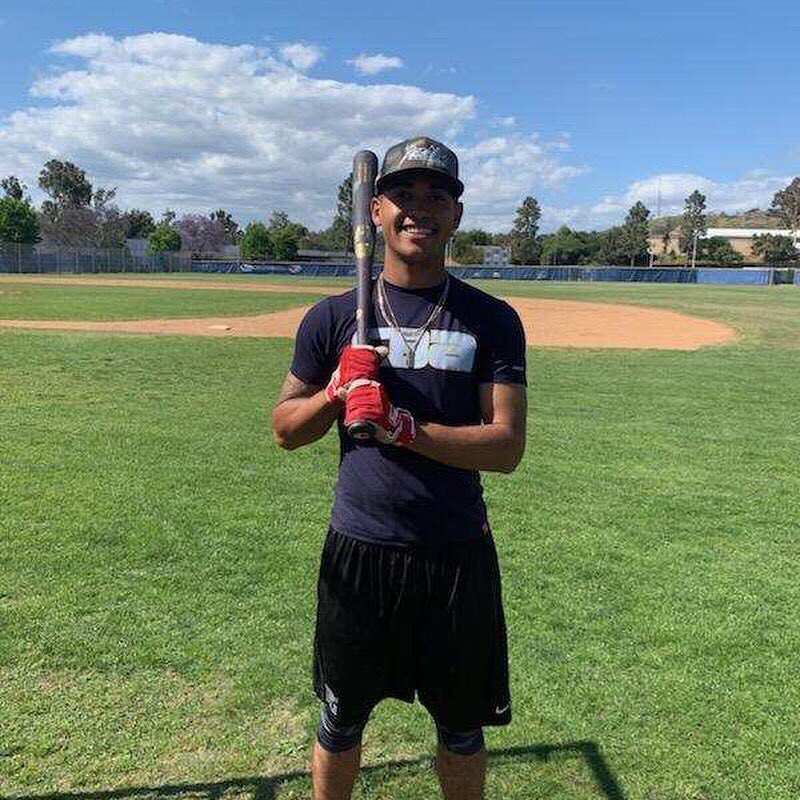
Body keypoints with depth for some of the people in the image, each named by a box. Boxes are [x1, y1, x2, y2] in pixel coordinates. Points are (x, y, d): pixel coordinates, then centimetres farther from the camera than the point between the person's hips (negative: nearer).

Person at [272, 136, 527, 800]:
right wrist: (337, 391, -13)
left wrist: (401, 426, -23)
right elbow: (285, 430, 6)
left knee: (462, 727, 19)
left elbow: (507, 447, -11)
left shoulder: (492, 320, -2)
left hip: (458, 554, 0)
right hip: (358, 551, 1)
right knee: (341, 721, 20)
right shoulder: (335, 317, 1)